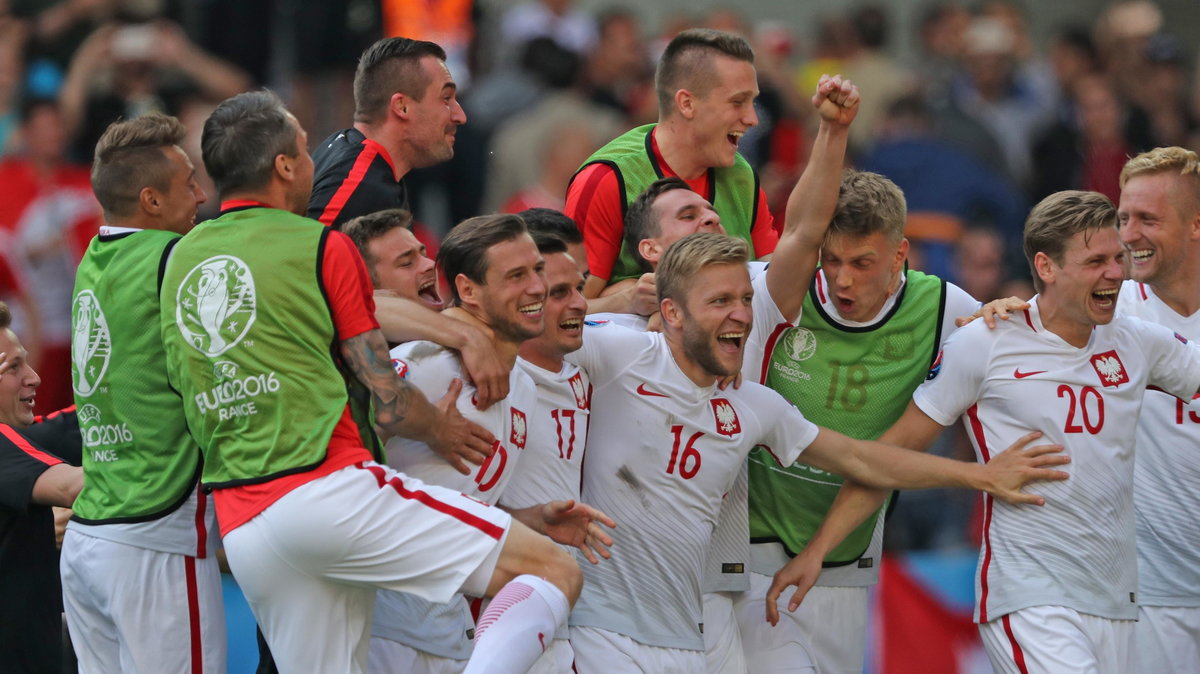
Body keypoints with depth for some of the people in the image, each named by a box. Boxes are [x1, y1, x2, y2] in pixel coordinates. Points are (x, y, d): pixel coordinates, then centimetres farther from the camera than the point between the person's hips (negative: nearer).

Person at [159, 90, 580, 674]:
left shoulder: (177, 262, 17)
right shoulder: (323, 247, 0)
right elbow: (387, 404, 0)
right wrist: (439, 429, 22)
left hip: (240, 529, 7)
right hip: (329, 487, -7)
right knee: (553, 572, -6)